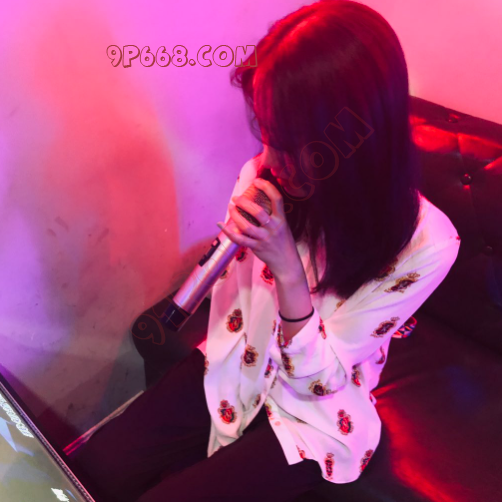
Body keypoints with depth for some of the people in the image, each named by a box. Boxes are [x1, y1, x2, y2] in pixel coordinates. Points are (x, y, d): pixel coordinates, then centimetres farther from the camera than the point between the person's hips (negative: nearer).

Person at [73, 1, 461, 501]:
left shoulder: (423, 242, -24)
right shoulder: (264, 176, -12)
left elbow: (316, 379, -20)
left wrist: (286, 266, -33)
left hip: (312, 415, -3)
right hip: (231, 367, 4)